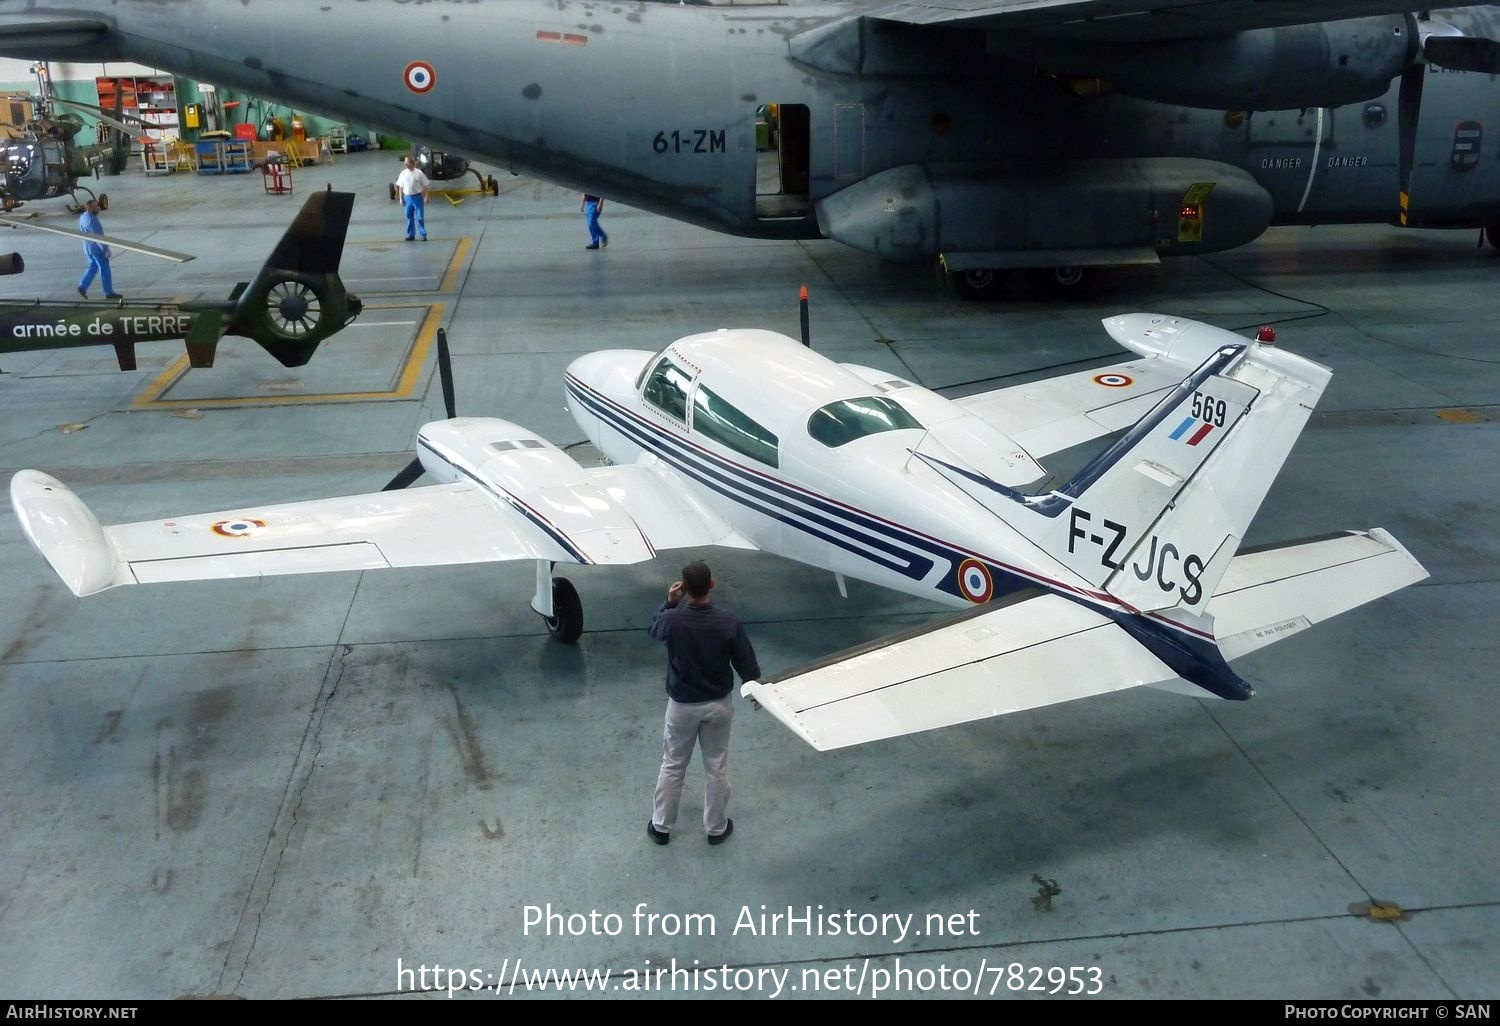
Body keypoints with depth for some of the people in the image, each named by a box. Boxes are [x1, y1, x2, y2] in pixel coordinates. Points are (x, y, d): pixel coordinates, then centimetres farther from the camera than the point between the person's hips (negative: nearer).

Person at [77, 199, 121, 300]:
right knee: (104, 269, -1)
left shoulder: (82, 217, 7)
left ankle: (83, 286, 15)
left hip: (88, 248, 9)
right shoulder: (91, 220, -23)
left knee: (93, 267, 21)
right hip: (97, 249, -9)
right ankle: (109, 293, 5)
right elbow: (97, 236, -24)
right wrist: (106, 249, -21)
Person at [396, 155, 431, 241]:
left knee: (420, 217, -3)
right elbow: (401, 186, 8)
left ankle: (423, 234, 5)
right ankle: (411, 235, 18)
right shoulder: (403, 173, 3)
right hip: (407, 197, 3)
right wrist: (401, 198, 5)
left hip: (417, 197, -3)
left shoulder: (419, 173, -5)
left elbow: (425, 186, -3)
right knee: (409, 217, 10)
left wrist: (425, 197, -8)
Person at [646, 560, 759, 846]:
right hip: (719, 704, 0)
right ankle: (716, 828, 33)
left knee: (672, 766, 19)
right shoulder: (729, 622, -22)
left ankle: (661, 826, 33)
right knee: (717, 768, 18)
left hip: (682, 705, 0)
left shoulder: (672, 620, -22)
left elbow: (654, 630, 4)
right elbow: (746, 663, -9)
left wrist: (669, 603, 4)